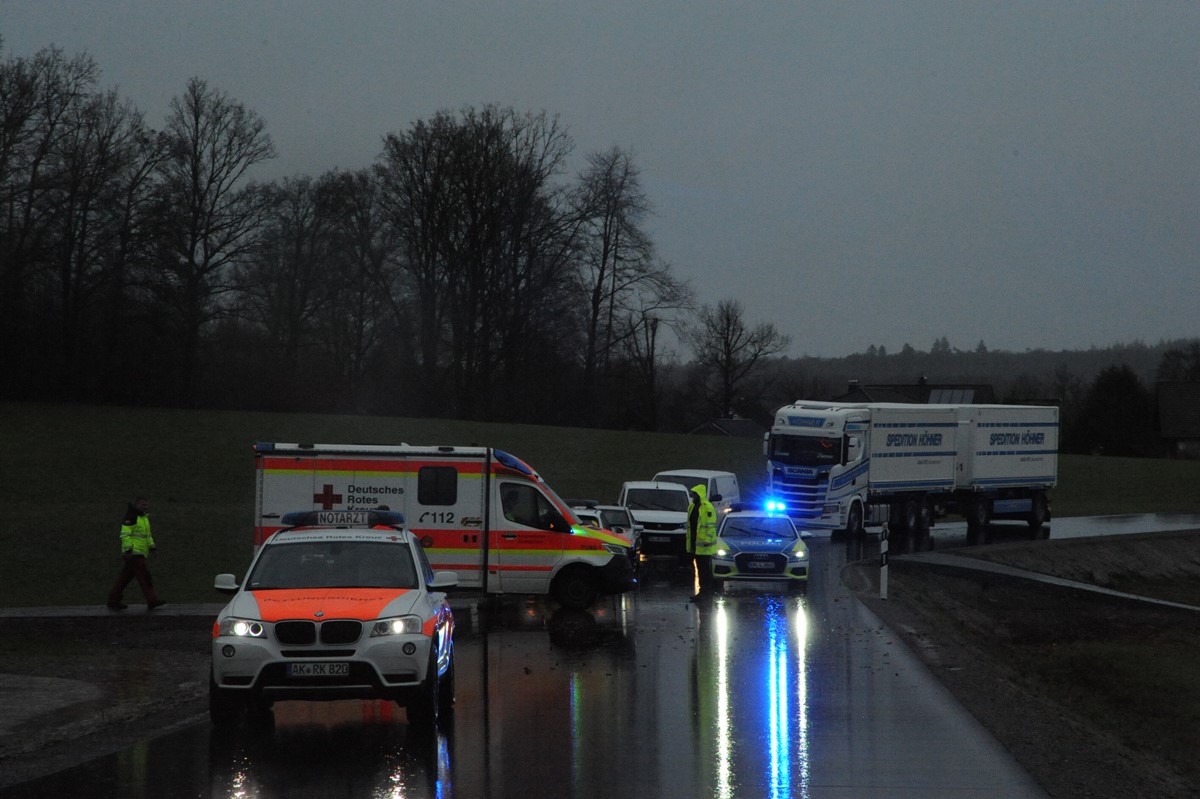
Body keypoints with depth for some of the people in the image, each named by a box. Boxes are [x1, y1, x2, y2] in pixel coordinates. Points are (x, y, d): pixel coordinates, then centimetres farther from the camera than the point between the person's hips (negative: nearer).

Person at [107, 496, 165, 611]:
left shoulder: (144, 517, 19)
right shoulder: (130, 517, -11)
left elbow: (147, 534, 26)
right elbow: (125, 534, -17)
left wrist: (152, 547, 14)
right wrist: (128, 550, -23)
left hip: (140, 553, 10)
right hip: (133, 553, -10)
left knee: (126, 577, 10)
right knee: (144, 576, -10)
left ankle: (113, 601, 13)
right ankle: (152, 601, -10)